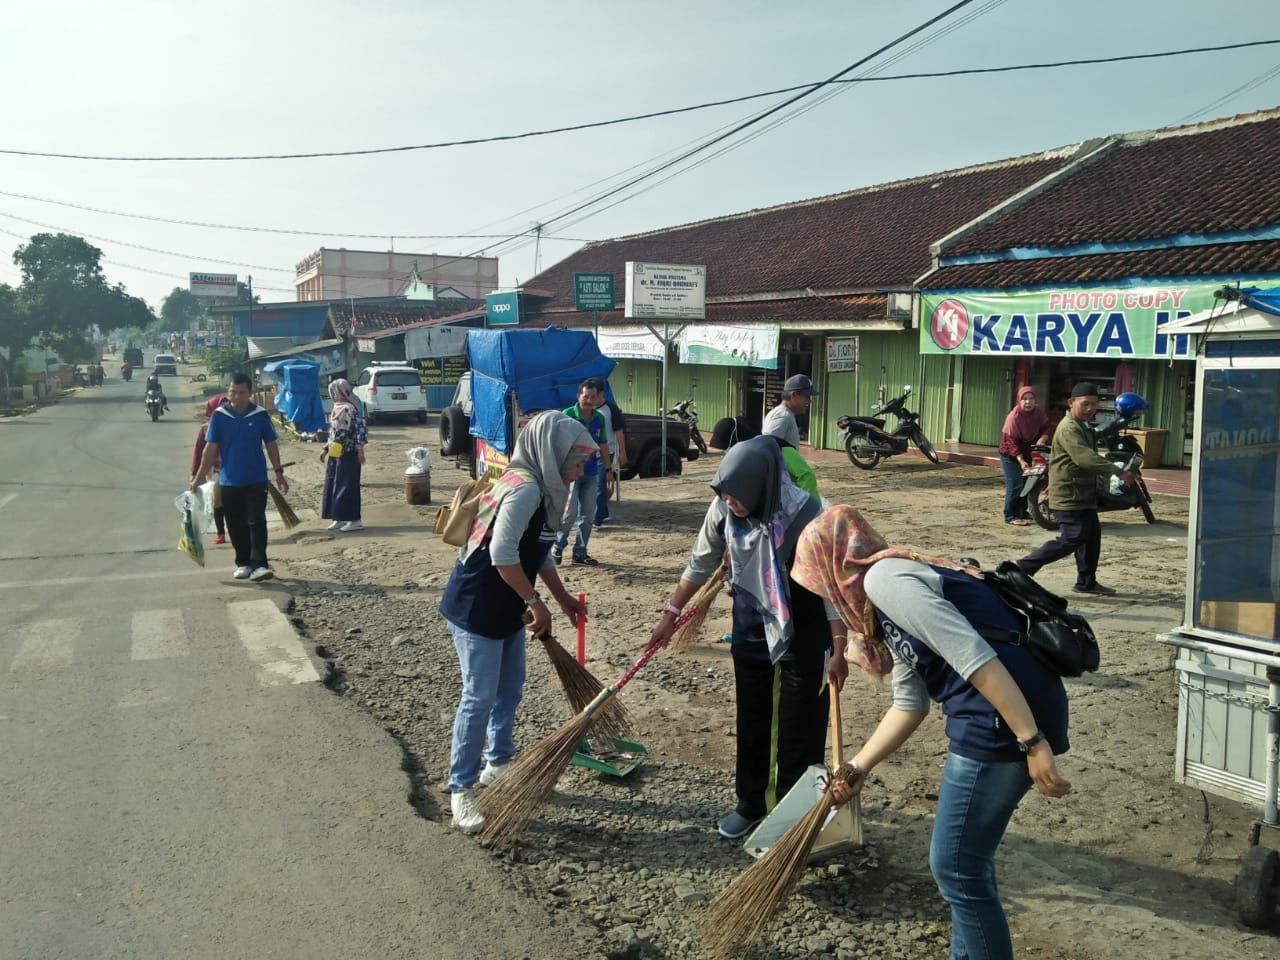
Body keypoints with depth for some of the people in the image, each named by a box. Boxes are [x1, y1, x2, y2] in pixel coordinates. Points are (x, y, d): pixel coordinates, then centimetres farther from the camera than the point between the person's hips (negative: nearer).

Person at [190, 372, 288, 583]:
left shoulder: (260, 415, -3)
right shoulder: (219, 416, -3)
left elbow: (271, 445, 4)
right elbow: (211, 448, 0)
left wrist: (279, 473, 4)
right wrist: (199, 477, -2)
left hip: (256, 480, -1)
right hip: (229, 481, 2)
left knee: (256, 522, -7)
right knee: (236, 526, 9)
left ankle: (259, 565, -9)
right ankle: (243, 563, 21)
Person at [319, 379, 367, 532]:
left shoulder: (350, 409, -16)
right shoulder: (336, 408, 11)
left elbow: (361, 428, -22)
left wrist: (360, 449, -24)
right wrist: (326, 448, 21)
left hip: (349, 454, -9)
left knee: (348, 486, -5)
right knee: (332, 485, 11)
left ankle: (354, 520, 1)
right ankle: (339, 518, 20)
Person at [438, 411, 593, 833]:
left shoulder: (543, 489, 7)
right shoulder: (524, 488, -24)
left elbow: (539, 554, 17)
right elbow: (503, 554, -30)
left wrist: (563, 599, 23)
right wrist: (536, 602, -21)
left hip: (505, 608, 10)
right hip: (475, 608, -10)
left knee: (510, 688, 18)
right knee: (480, 697, -4)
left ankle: (498, 764, 35)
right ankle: (461, 789, 7)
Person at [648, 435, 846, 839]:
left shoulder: (805, 514, -29)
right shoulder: (723, 508, -15)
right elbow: (701, 563, 2)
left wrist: (838, 650, -14)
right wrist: (671, 614, 6)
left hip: (803, 630, -4)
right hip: (751, 625, 5)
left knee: (799, 727, 4)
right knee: (751, 719, 15)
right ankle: (751, 802, 32)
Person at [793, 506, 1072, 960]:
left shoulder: (882, 578, -10)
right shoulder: (890, 599, 22)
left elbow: (974, 655, -19)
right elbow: (910, 703, 24)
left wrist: (1032, 743, -21)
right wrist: (858, 767, 25)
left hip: (1006, 720, -10)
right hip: (998, 718, 10)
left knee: (955, 866, 3)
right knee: (966, 857, 23)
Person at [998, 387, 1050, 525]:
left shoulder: (1039, 412, -6)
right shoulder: (1013, 417, -24)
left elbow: (1045, 428, 1)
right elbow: (1011, 441, -24)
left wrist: (1042, 439, -23)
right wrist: (1021, 460, -31)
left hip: (1027, 452, 7)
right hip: (1010, 454, -7)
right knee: (1015, 485, -11)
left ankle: (1022, 513, 25)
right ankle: (1010, 516, -5)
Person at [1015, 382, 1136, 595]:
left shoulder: (1082, 426, 17)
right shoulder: (1069, 428, -18)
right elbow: (1085, 458, -31)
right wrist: (1118, 472, -32)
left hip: (1083, 495, 10)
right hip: (1069, 496, -10)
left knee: (1092, 534, 13)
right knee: (1071, 539, -12)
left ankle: (1087, 582, 23)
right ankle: (1022, 568, -7)